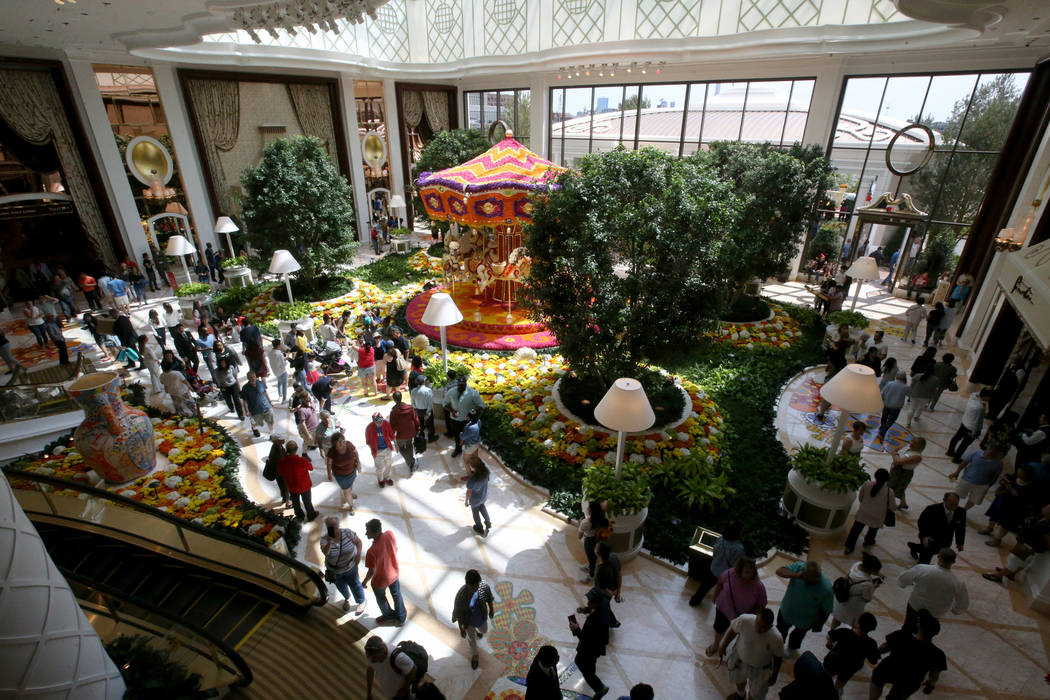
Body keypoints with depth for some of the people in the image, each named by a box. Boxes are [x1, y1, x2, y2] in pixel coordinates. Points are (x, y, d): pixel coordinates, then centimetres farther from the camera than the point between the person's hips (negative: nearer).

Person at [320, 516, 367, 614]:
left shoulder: (347, 532, -22)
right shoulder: (324, 538, -22)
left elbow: (358, 541, -9)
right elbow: (325, 552, -39)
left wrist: (358, 554, -22)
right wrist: (329, 541, -55)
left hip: (350, 567, -2)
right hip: (335, 571, 2)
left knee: (354, 584, 14)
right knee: (340, 586, 25)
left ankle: (362, 602, 42)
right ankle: (347, 598, 58)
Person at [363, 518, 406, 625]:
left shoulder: (372, 551, -40)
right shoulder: (390, 534, -26)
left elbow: (372, 572, -24)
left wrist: (365, 582, -4)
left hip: (381, 580, -4)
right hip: (394, 573, 4)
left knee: (381, 598, 29)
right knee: (396, 594, 29)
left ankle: (389, 616, 55)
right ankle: (401, 618, 51)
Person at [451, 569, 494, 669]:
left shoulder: (484, 586, -32)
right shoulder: (461, 595, -39)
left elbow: (490, 600, -9)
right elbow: (459, 614, -21)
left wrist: (491, 610, 7)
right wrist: (461, 629, -9)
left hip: (482, 617, 3)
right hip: (469, 621, -2)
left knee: (484, 630, 33)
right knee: (471, 638, 25)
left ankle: (477, 630, 69)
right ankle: (474, 654, 57)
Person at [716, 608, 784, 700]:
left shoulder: (776, 638, -35)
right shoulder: (744, 620, -35)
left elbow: (778, 657, -14)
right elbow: (733, 630, -14)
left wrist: (774, 676, -1)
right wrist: (723, 646, -2)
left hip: (760, 669, -2)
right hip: (739, 659, 2)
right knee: (739, 681, 31)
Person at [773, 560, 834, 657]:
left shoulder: (826, 589, -36)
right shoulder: (799, 567, -33)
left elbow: (826, 611, -19)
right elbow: (779, 571, -32)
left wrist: (819, 625, -5)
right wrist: (796, 575, -47)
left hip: (805, 619, -2)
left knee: (798, 635, 31)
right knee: (781, 630, 29)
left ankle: (792, 647, 64)